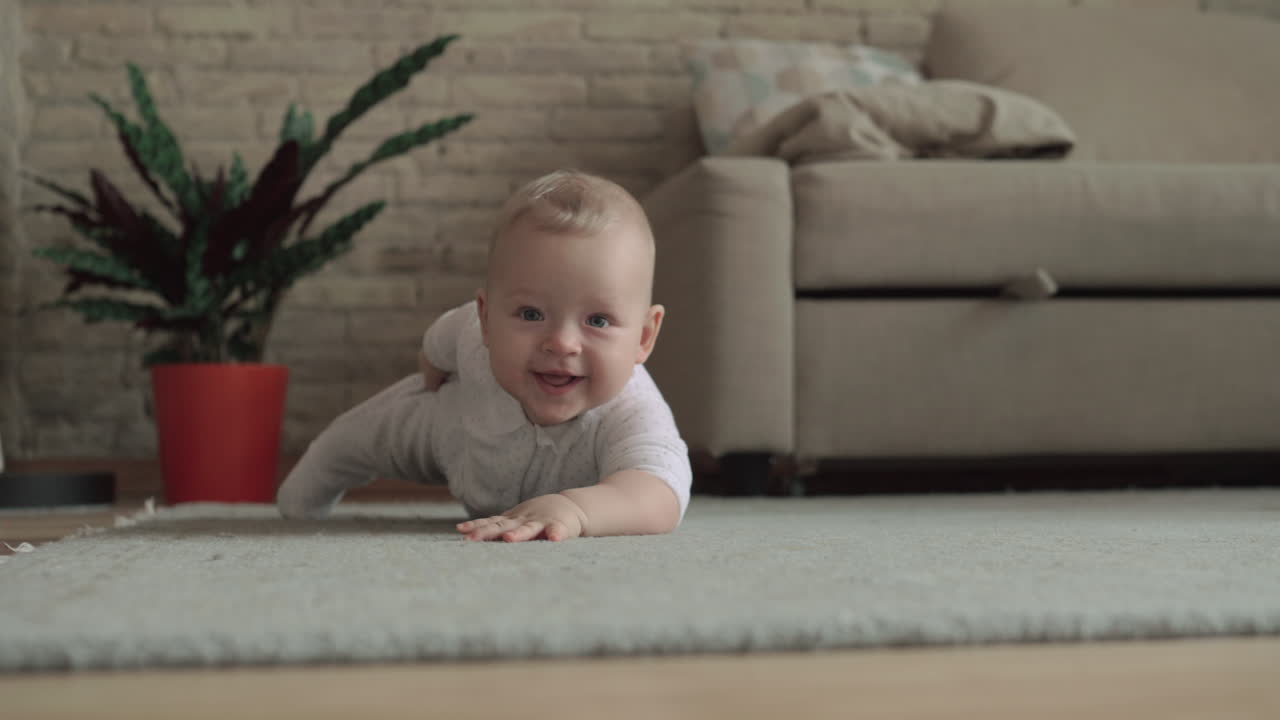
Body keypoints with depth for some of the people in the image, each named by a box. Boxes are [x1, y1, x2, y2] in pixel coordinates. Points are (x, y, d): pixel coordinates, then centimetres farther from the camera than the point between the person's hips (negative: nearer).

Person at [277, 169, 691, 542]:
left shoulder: (631, 412, -53)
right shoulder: (478, 338, -42)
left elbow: (662, 499, -73)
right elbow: (442, 338, -15)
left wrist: (573, 507, -92)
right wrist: (433, 381, 7)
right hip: (459, 420, 2)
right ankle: (314, 484, 59)